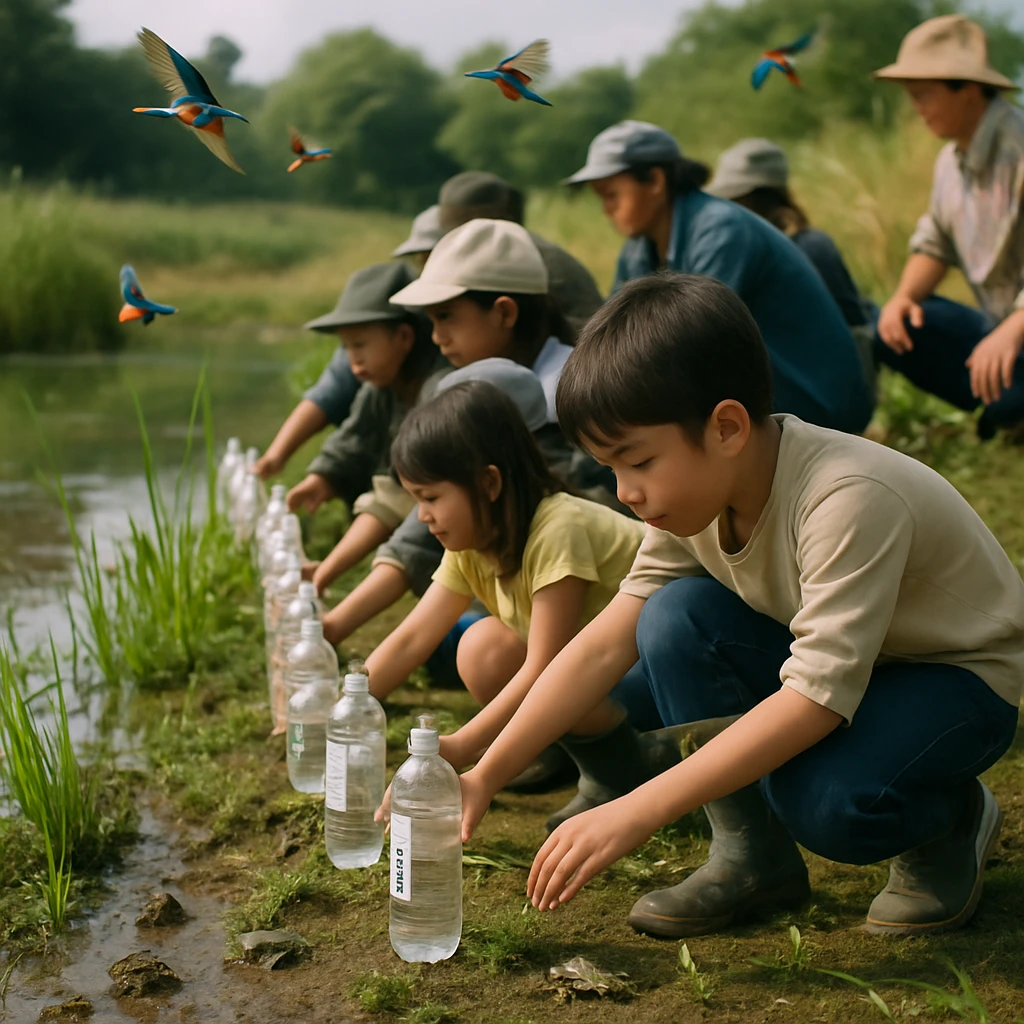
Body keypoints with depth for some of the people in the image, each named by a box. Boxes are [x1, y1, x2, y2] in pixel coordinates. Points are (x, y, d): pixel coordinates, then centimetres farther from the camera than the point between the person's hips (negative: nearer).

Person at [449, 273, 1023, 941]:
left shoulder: (849, 499, -35)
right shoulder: (696, 494, -12)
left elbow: (818, 696, -39)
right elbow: (606, 642, -12)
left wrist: (634, 814, -42)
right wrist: (486, 775, -19)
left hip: (964, 674, -6)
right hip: (825, 661, 7)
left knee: (825, 800, -35)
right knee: (677, 618, -20)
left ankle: (953, 816, 1)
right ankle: (753, 855, -4)